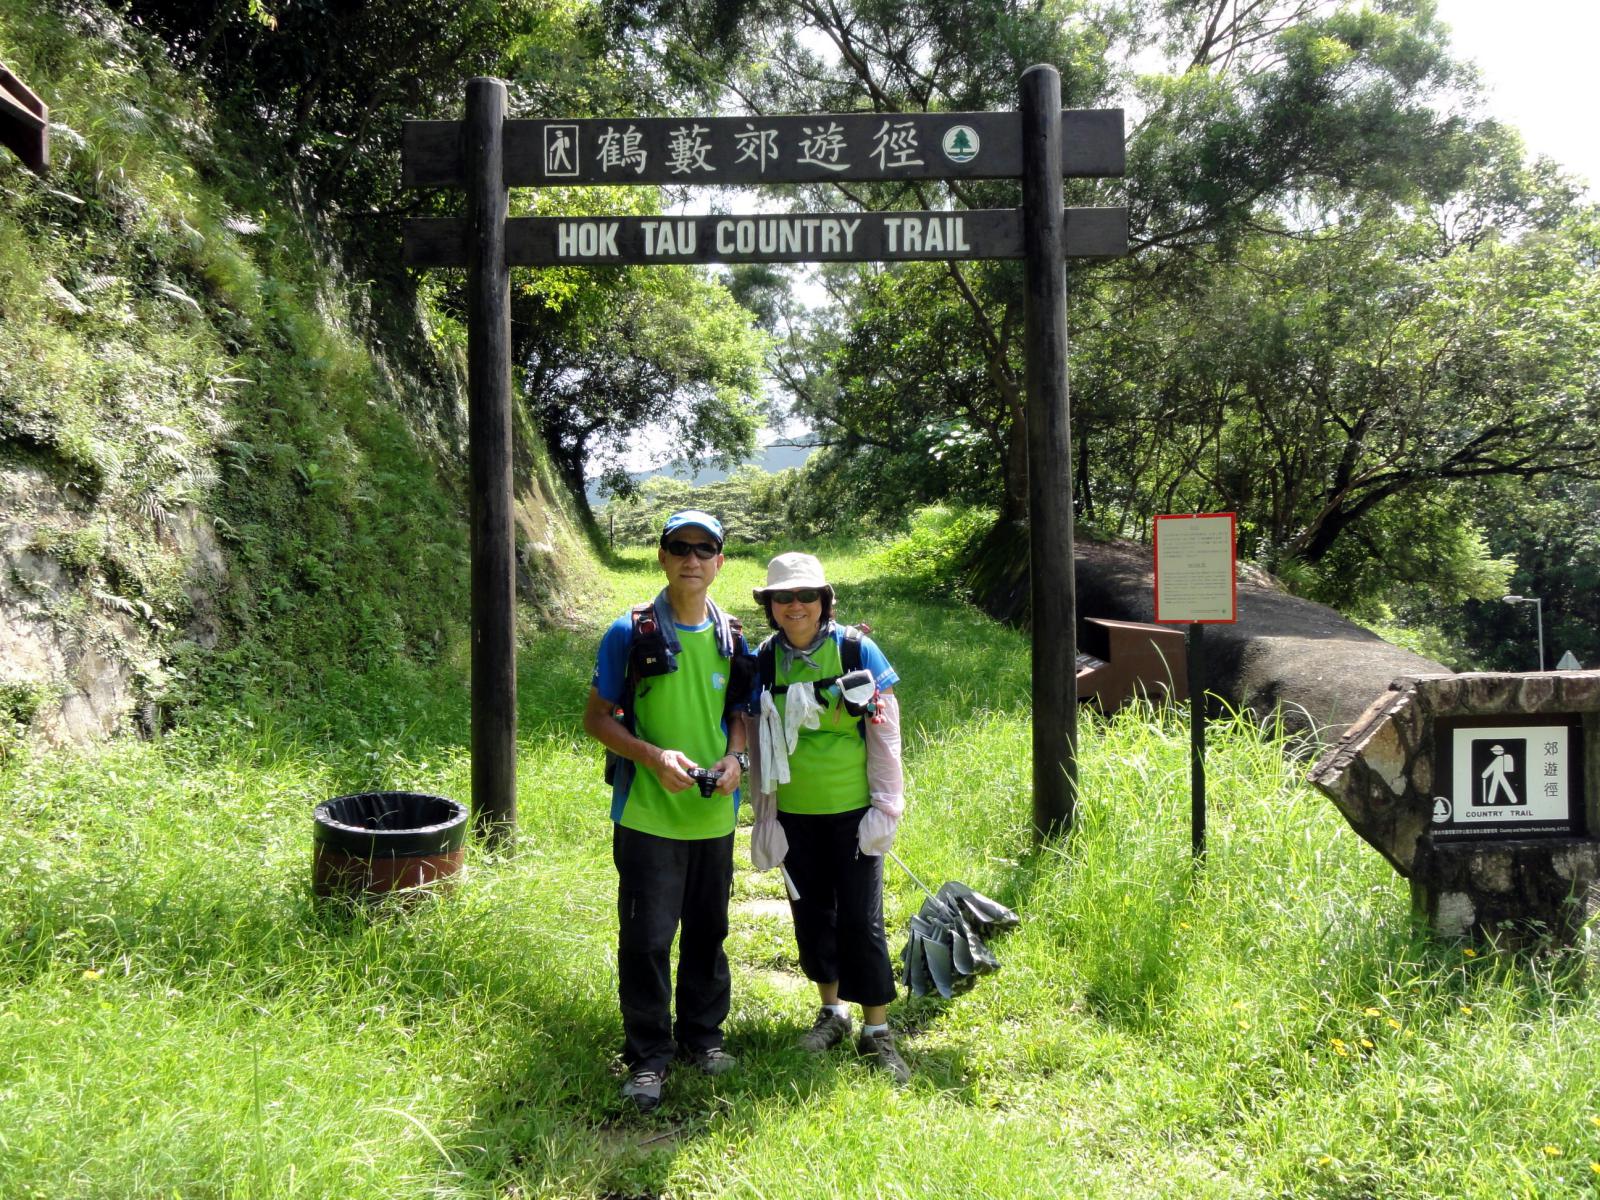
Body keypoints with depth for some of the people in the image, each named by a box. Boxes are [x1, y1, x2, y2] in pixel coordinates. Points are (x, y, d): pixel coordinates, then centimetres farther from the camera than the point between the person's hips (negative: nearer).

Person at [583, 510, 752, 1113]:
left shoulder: (732, 638, 5)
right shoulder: (630, 633, -7)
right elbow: (596, 717, -5)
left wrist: (734, 757, -6)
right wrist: (653, 756, -19)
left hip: (714, 815, 4)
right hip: (647, 815, -4)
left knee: (708, 933, 15)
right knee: (646, 939, 0)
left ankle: (702, 1034, 32)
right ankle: (647, 1057, 15)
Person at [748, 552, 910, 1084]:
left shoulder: (856, 649, -9)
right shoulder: (764, 659, 0)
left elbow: (885, 731, -6)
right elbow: (759, 741, 7)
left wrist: (886, 806, -8)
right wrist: (762, 813, 7)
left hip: (852, 810, -3)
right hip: (794, 814, 3)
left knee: (861, 919, -1)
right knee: (811, 912, 13)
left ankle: (877, 1033, 11)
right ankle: (832, 1011, 31)